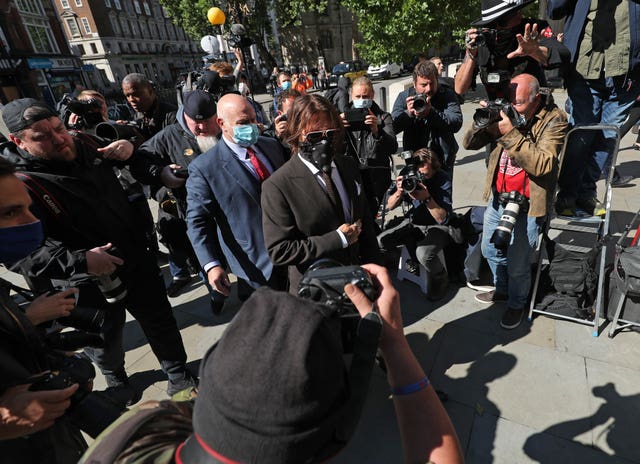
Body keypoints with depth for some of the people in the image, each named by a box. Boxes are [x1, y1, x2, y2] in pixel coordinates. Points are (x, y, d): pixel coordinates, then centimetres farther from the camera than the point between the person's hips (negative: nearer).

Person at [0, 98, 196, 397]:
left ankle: (180, 377, 39)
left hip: (138, 263, 5)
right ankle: (115, 379, 53)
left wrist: (127, 148, -3)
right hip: (91, 285, -4)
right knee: (106, 341, 21)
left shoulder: (85, 148, -1)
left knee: (162, 325, 17)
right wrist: (80, 261, -34)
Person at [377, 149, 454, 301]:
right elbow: (389, 206, -6)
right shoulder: (407, 174, -10)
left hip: (437, 226, -4)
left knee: (423, 254, -34)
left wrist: (427, 198, -36)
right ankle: (414, 258, 10)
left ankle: (440, 278, 2)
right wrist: (399, 192, -26)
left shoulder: (443, 180, -20)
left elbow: (443, 218, -23)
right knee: (381, 241, -15)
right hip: (413, 222, 5)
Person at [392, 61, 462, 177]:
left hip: (443, 160, 0)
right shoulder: (404, 97, -1)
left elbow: (456, 123, -19)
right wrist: (408, 113, -29)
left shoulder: (448, 95, -4)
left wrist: (431, 113, -32)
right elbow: (392, 127, -11)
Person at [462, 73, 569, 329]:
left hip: (527, 203, -5)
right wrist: (482, 122, -20)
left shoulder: (554, 120, -13)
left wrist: (511, 134, -32)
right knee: (490, 249, 20)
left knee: (517, 265, 0)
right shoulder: (504, 112, 0)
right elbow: (469, 143, -1)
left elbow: (541, 165, -26)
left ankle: (517, 303, 30)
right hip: (498, 195, 6)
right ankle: (502, 289, 47)